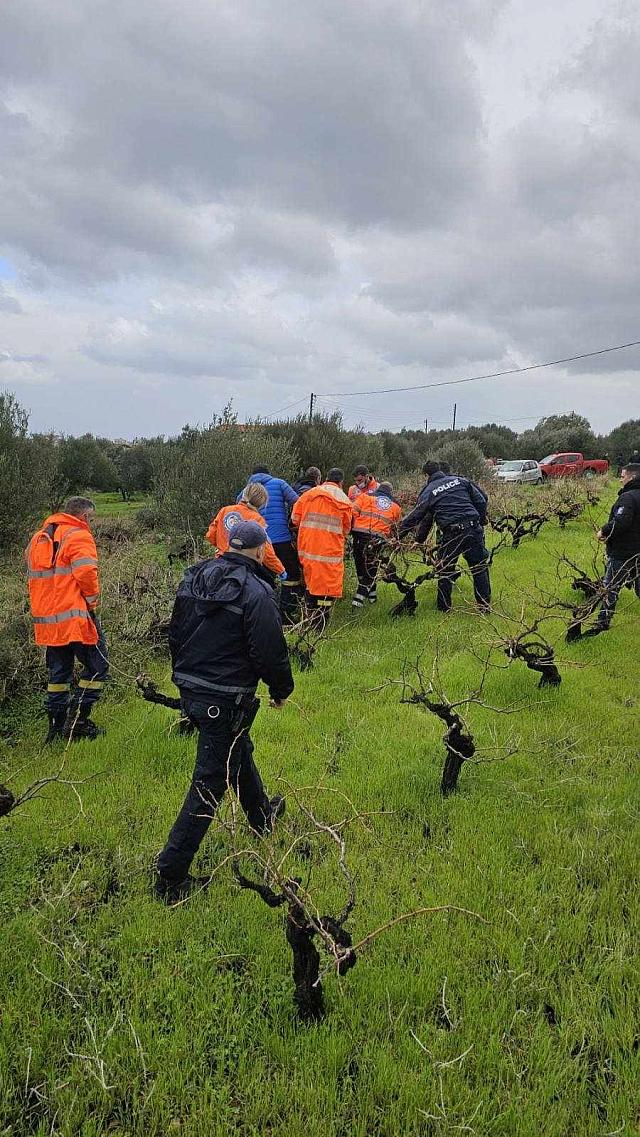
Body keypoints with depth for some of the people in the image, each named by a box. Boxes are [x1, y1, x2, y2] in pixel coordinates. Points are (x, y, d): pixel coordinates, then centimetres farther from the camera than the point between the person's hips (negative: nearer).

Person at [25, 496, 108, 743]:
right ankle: (77, 720, 0)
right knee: (97, 666, 2)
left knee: (58, 672, 16)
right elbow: (86, 573, -20)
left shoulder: (38, 537, 18)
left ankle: (56, 727, 19)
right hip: (75, 616, -8)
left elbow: (33, 575, 19)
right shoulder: (78, 536, -8)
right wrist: (92, 598, -4)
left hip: (46, 618, 8)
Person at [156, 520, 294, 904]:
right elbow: (270, 652, -17)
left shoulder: (194, 579, 4)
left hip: (190, 690, 9)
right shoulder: (255, 592, -19)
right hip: (226, 700, -9)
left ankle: (262, 815, 53)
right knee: (210, 782, 0)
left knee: (239, 751, 29)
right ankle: (171, 878, 6)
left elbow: (176, 634, 13)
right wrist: (282, 690, 2)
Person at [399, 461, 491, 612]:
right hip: (473, 529, 3)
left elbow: (414, 517, 6)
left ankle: (444, 607, 20)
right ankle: (485, 604, 18)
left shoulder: (428, 492, 5)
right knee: (479, 567, 14)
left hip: (451, 534, -3)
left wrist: (398, 535, 15)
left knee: (445, 571, 14)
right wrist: (480, 520, 20)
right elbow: (482, 499, 11)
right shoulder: (460, 480, 12)